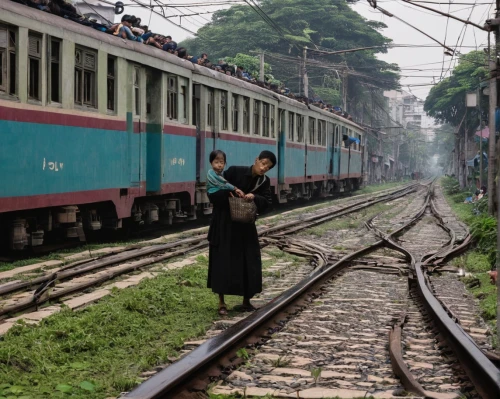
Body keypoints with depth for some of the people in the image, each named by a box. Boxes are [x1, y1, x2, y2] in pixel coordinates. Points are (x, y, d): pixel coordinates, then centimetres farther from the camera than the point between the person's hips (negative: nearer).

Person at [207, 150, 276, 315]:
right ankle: (221, 303, 4)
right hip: (224, 224, -4)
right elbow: (214, 191, -14)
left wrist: (254, 197, -30)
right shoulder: (235, 171, -15)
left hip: (245, 226, 4)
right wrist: (231, 192, -31)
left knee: (249, 263, 3)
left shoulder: (264, 181, -2)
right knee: (223, 262, -3)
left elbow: (266, 204, -12)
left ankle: (246, 301, 15)